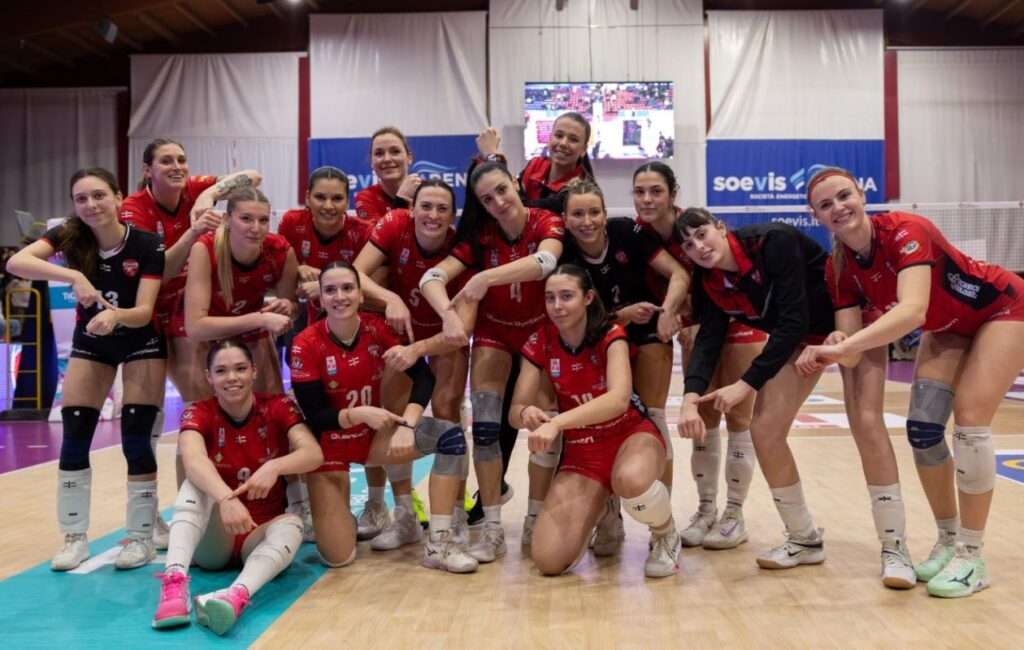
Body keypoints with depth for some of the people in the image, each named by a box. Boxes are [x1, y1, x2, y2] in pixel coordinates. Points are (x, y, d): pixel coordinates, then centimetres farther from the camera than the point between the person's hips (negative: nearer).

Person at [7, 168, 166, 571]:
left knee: (135, 439, -9)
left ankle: (142, 537, 5)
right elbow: (16, 262, -32)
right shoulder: (69, 236, -16)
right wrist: (74, 276, -45)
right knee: (74, 438, -3)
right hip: (90, 343, 3)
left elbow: (144, 312, -28)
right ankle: (75, 537, 11)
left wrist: (115, 316, -48)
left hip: (142, 343, -3)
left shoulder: (147, 245, -24)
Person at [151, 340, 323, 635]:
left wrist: (274, 467, -44)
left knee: (291, 525, -33)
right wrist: (226, 498, -51)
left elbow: (314, 454, -23)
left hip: (261, 535, 0)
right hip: (212, 541, 0)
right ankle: (173, 581, -48)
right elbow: (193, 461, -31)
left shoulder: (278, 408, -6)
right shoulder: (198, 414, -8)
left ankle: (236, 596, -60)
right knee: (197, 483, -28)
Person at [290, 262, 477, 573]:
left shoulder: (379, 328, -11)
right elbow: (313, 417, -17)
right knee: (338, 557, -12)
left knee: (451, 436, -22)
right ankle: (336, 515, 26)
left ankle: (438, 545, -15)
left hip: (374, 435, 3)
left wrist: (406, 425, -31)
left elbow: (424, 376, -16)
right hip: (329, 445, -3)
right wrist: (358, 414, -33)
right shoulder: (306, 345, -19)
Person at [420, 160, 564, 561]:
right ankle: (492, 529, -2)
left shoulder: (547, 223, -17)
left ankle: (535, 524, 8)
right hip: (494, 332, 1)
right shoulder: (481, 236, -13)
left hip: (541, 330, -1)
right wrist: (449, 314, -44)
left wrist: (486, 277, -50)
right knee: (484, 425, -10)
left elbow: (545, 262, -40)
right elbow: (432, 277, -24)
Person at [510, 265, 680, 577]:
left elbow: (619, 399, -34)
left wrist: (557, 423, -47)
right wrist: (527, 415, -34)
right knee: (548, 560, -15)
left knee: (631, 480, -43)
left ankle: (665, 534, -5)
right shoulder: (540, 342, -6)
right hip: (580, 452, 3)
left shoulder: (611, 335, -16)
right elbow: (516, 411, -8)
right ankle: (601, 507, 20)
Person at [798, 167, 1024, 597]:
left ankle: (972, 557, -1)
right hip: (948, 329, 6)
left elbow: (913, 309, -50)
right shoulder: (840, 268, -15)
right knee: (922, 428, -5)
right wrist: (834, 350, -41)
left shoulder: (905, 231, -34)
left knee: (969, 422, -14)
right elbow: (852, 346, -19)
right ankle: (948, 540, 14)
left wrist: (843, 346, -59)